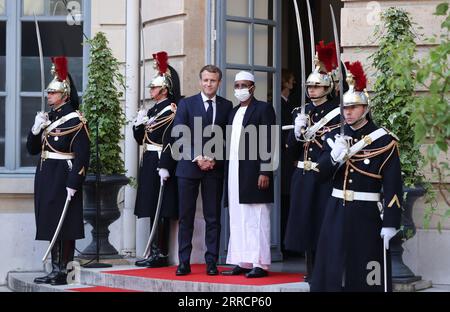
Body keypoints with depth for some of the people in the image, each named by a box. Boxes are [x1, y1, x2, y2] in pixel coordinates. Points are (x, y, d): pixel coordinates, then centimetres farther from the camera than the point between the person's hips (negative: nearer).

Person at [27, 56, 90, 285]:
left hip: (63, 178, -8)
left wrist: (73, 184, -19)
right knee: (51, 224, 10)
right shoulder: (48, 118, 13)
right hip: (45, 177, 8)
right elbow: (32, 149, 15)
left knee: (65, 226, -4)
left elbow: (82, 156, -14)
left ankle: (64, 272, 1)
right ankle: (55, 271, 16)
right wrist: (36, 129, -3)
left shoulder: (75, 120, -10)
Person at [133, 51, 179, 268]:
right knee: (152, 210, 10)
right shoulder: (152, 110, 17)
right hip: (149, 163, 9)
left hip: (161, 164, -9)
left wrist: (165, 167, -23)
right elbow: (140, 139, 20)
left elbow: (171, 141, -17)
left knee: (161, 210, -7)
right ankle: (155, 252, 14)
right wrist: (138, 124, 1)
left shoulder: (171, 111, -10)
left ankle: (161, 253, -4)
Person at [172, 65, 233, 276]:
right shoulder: (186, 104, 4)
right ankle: (184, 262, 4)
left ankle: (211, 262, 5)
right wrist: (196, 157, -11)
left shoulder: (226, 106, 8)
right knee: (186, 217, 1)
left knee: (213, 217, 1)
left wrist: (214, 158, -8)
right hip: (189, 166, -1)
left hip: (215, 168, 1)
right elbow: (179, 135, -1)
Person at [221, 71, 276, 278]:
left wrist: (265, 172, -15)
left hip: (254, 173, -7)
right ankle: (242, 262, 11)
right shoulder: (233, 112, 18)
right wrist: (227, 172, 8)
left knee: (256, 219, -5)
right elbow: (231, 143, 16)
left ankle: (260, 264, -2)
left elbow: (268, 142, -8)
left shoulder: (263, 108, -1)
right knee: (237, 220, 7)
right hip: (234, 174, 7)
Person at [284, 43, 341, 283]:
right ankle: (311, 270, 16)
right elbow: (291, 150, 10)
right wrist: (297, 132, -8)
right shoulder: (300, 112, 13)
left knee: (323, 220, -5)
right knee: (304, 220, 7)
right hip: (303, 176, 5)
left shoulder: (337, 113, -3)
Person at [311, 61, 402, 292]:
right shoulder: (334, 137, 9)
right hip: (337, 212, 4)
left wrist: (390, 222, -15)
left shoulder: (384, 141, -6)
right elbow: (322, 174, 5)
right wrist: (334, 157, -15)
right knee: (333, 268, 5)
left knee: (366, 275, -1)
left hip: (367, 215, -4)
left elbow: (392, 186, -10)